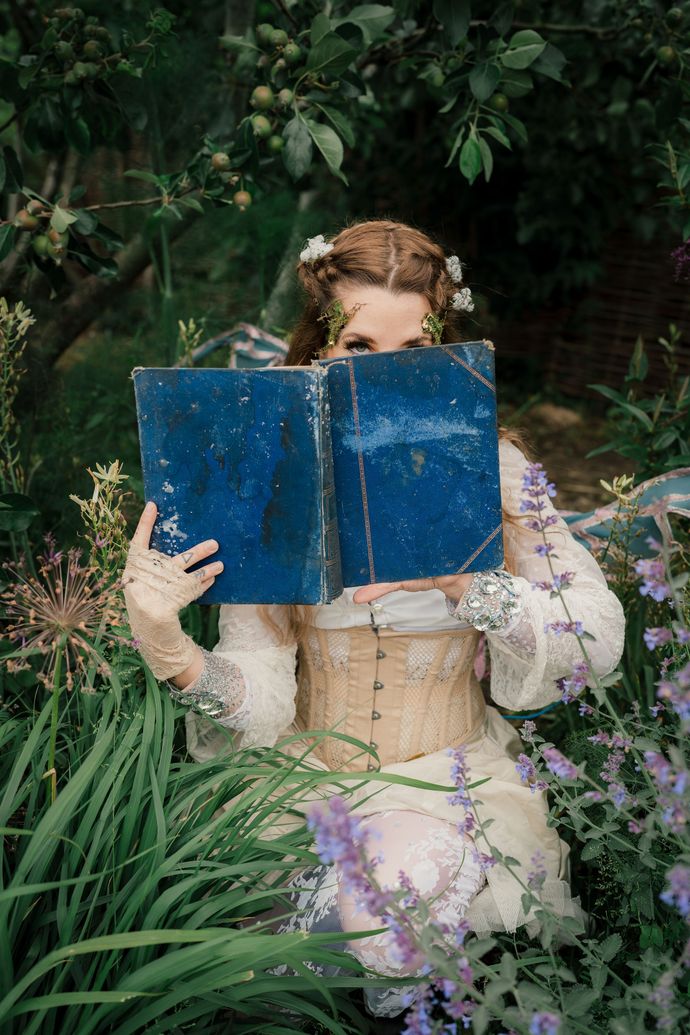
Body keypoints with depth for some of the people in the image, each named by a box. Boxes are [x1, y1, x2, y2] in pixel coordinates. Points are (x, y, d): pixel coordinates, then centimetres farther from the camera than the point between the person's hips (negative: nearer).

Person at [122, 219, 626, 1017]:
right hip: (309, 776, 1)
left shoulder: (488, 467, -7)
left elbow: (599, 636, -12)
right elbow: (262, 702, -11)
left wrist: (459, 577, -27)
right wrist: (169, 652, -31)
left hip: (453, 779, 0)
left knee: (403, 875, -28)